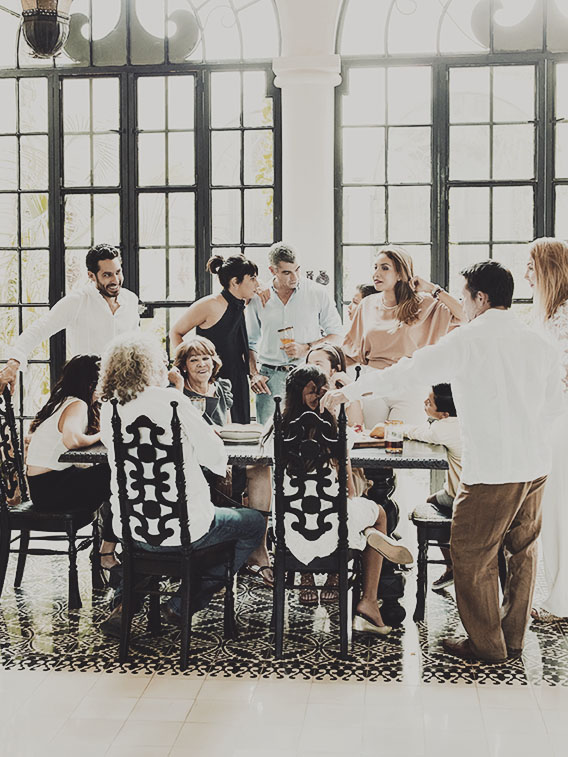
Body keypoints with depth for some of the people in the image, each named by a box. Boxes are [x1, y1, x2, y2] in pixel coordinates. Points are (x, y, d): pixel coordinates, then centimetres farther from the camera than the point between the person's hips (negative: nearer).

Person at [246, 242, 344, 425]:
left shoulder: (317, 292, 4)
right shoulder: (258, 298, 8)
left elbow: (336, 335, 6)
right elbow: (250, 343, 17)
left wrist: (305, 349, -8)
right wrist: (253, 374, 2)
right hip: (270, 376, 1)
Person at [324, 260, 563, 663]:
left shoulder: (468, 340, -10)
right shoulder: (540, 343, 6)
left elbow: (409, 371, -8)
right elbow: (554, 403, 15)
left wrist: (349, 391, 0)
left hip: (492, 468, -7)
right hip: (536, 463, 7)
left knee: (472, 554, 6)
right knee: (523, 550, 17)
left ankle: (486, 644, 13)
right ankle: (514, 637, 28)